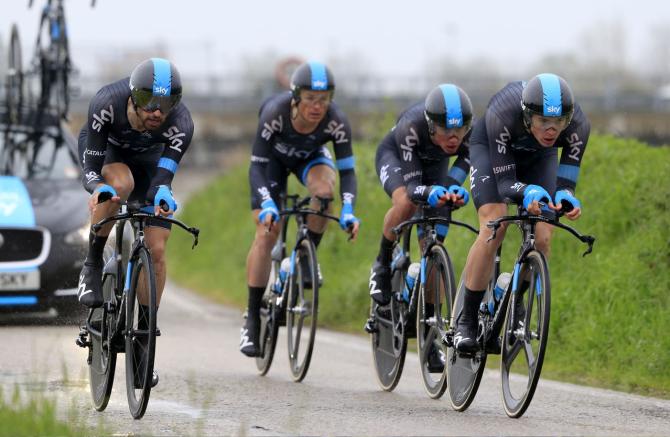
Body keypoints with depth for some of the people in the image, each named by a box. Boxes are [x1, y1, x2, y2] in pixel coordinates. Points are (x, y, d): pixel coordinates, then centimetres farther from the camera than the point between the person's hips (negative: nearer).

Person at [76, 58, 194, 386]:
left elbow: (162, 177, -39)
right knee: (120, 183, -38)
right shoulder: (107, 103, -37)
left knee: (156, 249, -10)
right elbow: (91, 169, -35)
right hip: (105, 151, -2)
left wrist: (163, 197, -62)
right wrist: (99, 189, -57)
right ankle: (92, 267, -18)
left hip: (149, 159, 2)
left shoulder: (181, 124, -35)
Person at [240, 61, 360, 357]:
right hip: (274, 156, -1)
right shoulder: (275, 113, -38)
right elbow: (257, 166, -35)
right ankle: (252, 319, -6)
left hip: (311, 156, 1)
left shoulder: (336, 121, -33)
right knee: (266, 233, -13)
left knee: (324, 190, -34)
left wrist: (348, 210, -46)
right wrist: (267, 205, -50)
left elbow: (347, 170, -30)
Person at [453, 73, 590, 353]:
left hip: (538, 157, 3)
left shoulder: (578, 125, -35)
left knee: (541, 239, -14)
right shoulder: (503, 113, -42)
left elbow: (565, 183, -28)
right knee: (493, 229, -24)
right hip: (490, 148, -3)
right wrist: (528, 193, -58)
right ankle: (466, 320, -14)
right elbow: (504, 181, -37)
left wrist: (566, 199, -51)